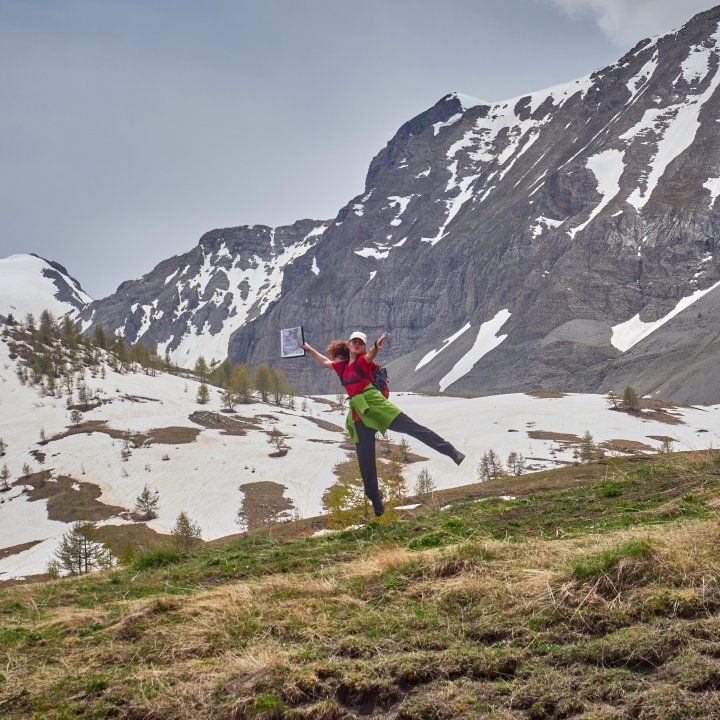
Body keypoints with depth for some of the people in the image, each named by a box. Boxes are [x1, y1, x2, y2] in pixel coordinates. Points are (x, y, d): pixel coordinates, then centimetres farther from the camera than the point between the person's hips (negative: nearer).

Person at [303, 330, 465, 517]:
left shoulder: (363, 361, 2)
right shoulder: (341, 365, 18)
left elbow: (371, 354, -22)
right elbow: (324, 361, 37)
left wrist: (377, 345, -44)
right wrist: (308, 349, 40)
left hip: (375, 403, -5)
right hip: (359, 412, 5)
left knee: (413, 427, -13)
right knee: (365, 459, 4)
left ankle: (451, 452, -14)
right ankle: (375, 500, 14)